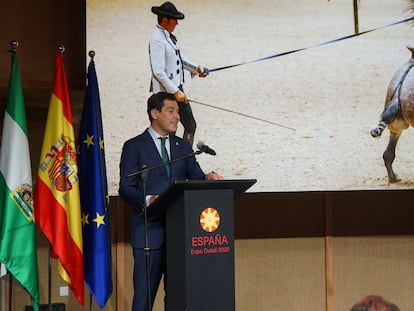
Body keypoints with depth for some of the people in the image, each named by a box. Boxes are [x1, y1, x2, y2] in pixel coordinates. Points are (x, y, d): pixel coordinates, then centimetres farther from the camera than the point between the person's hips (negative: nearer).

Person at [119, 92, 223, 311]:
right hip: (149, 232, -5)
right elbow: (125, 188, -5)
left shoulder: (183, 147, 17)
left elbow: (196, 178, 9)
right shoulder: (134, 147, 2)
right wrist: (147, 200, -24)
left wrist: (207, 178, -15)